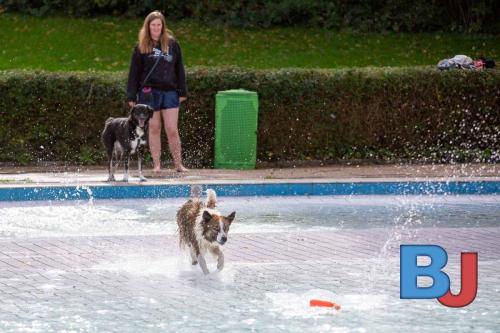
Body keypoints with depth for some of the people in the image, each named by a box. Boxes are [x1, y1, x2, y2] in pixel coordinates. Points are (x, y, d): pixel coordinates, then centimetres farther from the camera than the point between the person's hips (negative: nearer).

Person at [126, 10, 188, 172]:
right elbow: (134, 73, 4)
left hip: (169, 91, 0)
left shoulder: (172, 44, 7)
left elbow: (179, 69, 10)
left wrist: (182, 92, 5)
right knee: (154, 128, 4)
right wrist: (131, 96, 0)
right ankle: (156, 164, 9)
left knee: (172, 129, -3)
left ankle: (178, 164, 4)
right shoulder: (141, 47, 4)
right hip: (149, 91, 0)